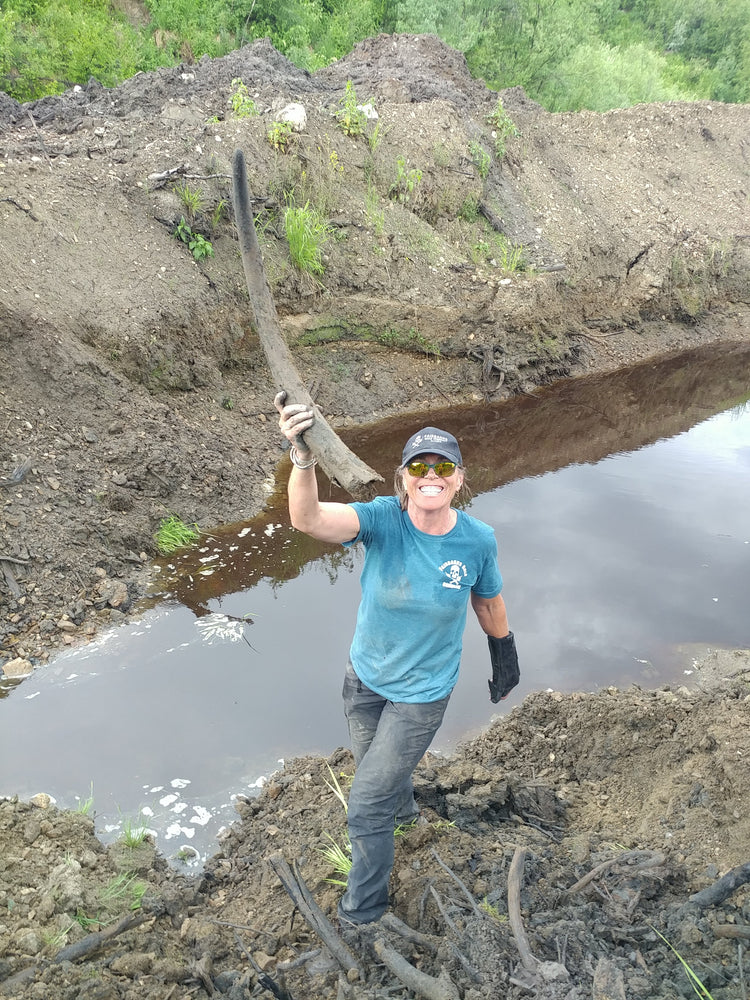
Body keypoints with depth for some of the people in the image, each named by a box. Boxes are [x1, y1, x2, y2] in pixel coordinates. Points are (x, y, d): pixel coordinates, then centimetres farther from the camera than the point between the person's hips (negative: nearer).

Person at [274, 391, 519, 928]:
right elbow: (309, 519, -45)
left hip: (422, 693, -2)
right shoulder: (383, 520, -25)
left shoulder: (478, 540, -21)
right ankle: (403, 808, 67)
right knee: (375, 766, 30)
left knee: (365, 810, 7)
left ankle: (364, 909, 35)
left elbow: (489, 604, 0)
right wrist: (303, 457, -64)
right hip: (364, 677, 2)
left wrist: (506, 658, 13)